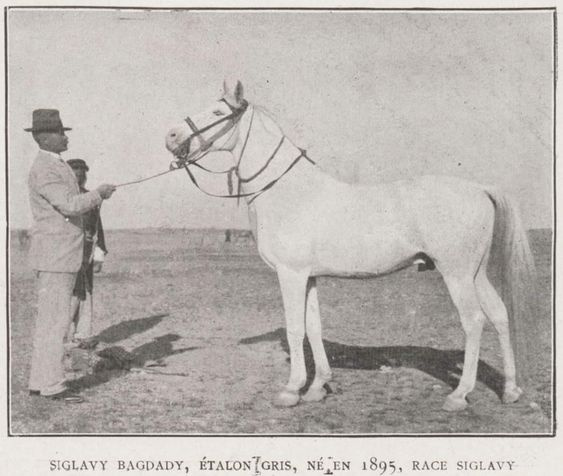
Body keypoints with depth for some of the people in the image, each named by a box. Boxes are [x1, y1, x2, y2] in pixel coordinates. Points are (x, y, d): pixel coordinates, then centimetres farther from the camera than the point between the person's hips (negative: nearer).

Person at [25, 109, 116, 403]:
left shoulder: (56, 167, 18)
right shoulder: (44, 170, -15)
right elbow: (70, 205, -25)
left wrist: (96, 198, 10)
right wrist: (98, 194, -12)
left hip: (62, 256, 10)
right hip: (55, 256, -10)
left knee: (49, 320, 12)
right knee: (55, 321, -7)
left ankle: (40, 383, 18)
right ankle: (52, 386, -2)